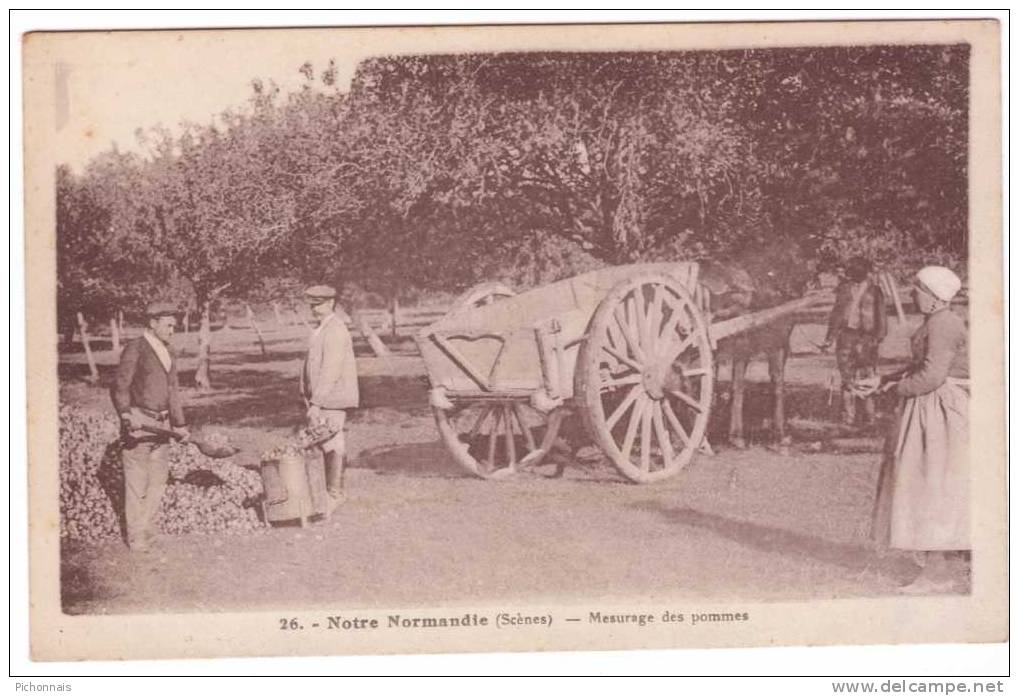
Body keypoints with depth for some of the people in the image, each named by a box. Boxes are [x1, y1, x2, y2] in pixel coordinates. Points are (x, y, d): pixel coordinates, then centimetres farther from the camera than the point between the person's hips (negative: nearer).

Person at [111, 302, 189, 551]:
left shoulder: (168, 353, 15)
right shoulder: (135, 349, -9)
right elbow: (120, 388, -12)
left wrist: (179, 424, 21)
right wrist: (128, 418, -22)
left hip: (161, 425, 8)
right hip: (138, 423, -8)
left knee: (158, 479, 10)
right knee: (136, 481, -3)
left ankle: (144, 528, 21)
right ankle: (135, 536, 5)